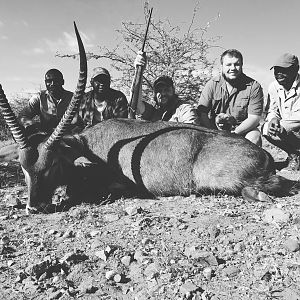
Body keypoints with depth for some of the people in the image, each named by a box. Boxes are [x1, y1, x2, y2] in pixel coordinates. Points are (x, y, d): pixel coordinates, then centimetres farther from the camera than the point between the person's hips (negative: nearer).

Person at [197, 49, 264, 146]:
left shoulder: (254, 87, -5)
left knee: (254, 137, -30)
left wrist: (234, 132, -24)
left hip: (243, 130, 0)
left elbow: (254, 118, -11)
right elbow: (201, 113, -8)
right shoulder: (212, 84, -1)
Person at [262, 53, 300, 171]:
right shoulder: (273, 86, 1)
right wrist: (273, 119, -19)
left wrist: (283, 125, -36)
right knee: (266, 129, -23)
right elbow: (272, 110, 4)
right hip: (284, 127, 6)